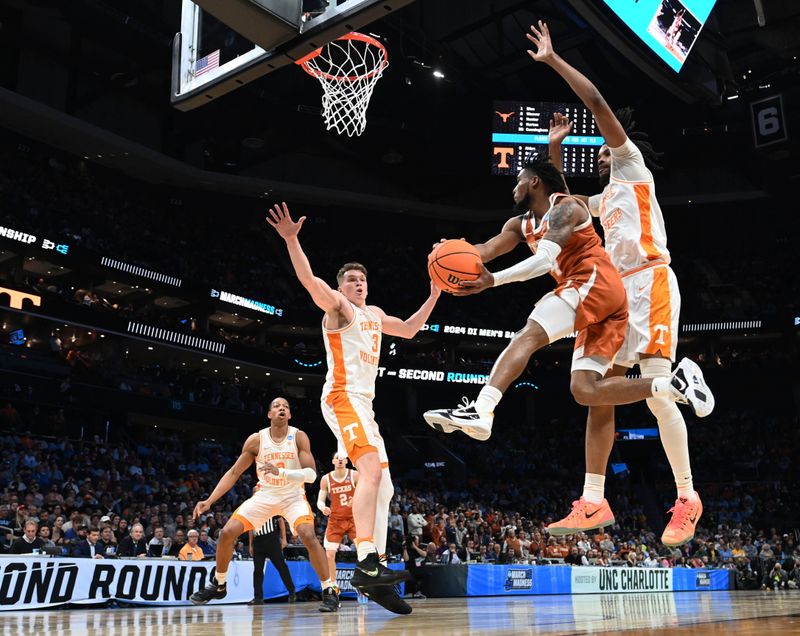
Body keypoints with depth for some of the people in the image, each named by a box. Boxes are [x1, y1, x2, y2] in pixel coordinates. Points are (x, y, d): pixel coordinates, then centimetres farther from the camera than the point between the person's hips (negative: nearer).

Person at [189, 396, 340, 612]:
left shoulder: (299, 437, -16)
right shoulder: (256, 440, -11)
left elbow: (311, 474, -23)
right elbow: (234, 472, -5)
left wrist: (281, 471, -39)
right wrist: (209, 500, -14)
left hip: (293, 496, -2)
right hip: (265, 495, 3)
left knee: (308, 535, -28)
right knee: (227, 533, -7)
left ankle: (330, 590, -14)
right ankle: (218, 585, 17)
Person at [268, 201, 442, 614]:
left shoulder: (375, 314, 23)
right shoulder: (337, 306, 0)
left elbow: (409, 330, 36)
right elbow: (309, 280, -18)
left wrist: (434, 295, 29)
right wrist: (291, 240, -32)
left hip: (364, 403, 9)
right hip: (343, 397, -9)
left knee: (383, 486, 4)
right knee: (372, 472, -27)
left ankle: (374, 571, 6)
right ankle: (365, 564, -32)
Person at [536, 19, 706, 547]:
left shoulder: (633, 166, 7)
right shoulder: (607, 196, 27)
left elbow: (598, 103, -2)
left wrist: (553, 60, 3)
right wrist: (555, 150, 35)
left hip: (650, 284, -9)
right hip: (620, 292, 9)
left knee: (657, 392, -15)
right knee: (600, 396, 2)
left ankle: (687, 498, -7)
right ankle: (593, 502, 3)